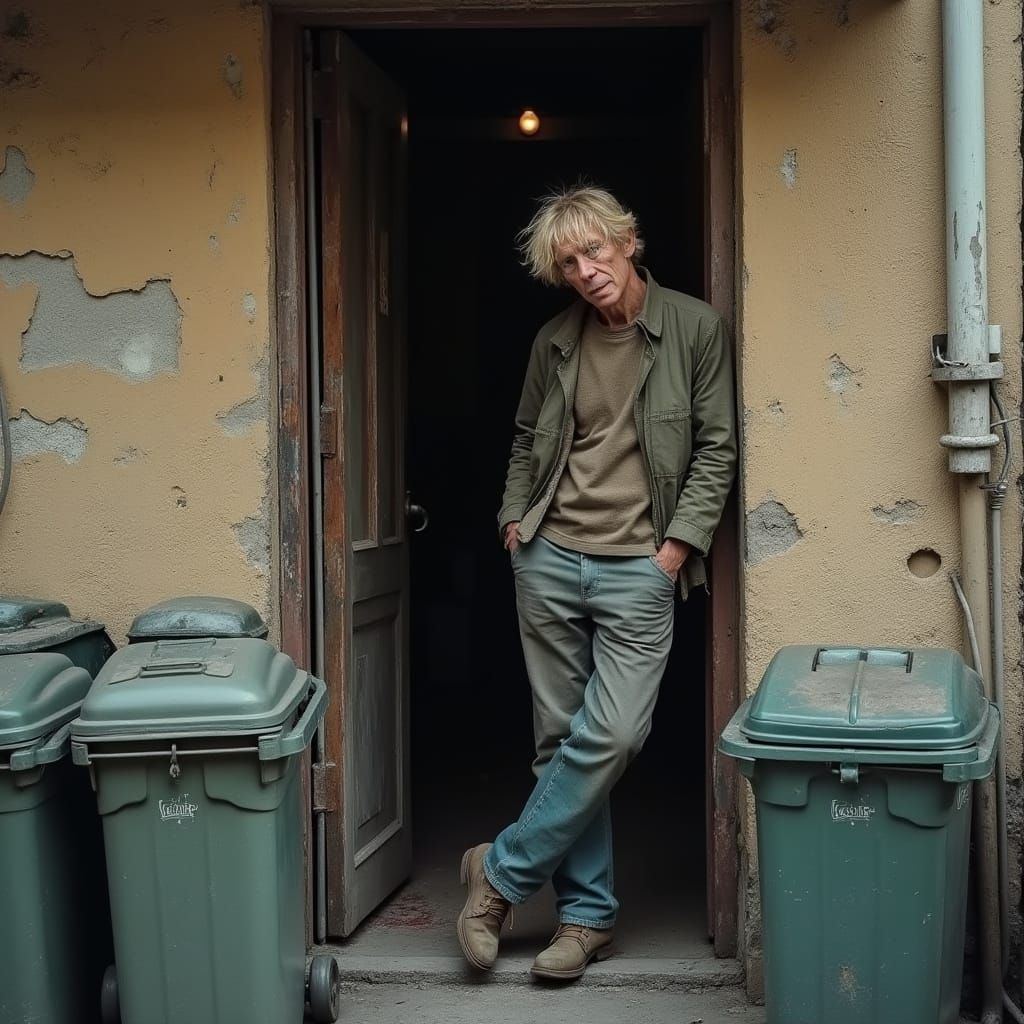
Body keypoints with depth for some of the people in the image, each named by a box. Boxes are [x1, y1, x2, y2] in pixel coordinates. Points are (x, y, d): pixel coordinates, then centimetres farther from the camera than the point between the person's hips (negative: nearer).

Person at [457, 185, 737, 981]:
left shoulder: (695, 328, -1)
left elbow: (716, 447, -1)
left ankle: (503, 872, 5)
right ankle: (589, 914, 14)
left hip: (638, 566, -3)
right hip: (550, 558, 3)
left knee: (613, 734, -13)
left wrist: (681, 542, -8)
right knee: (562, 736, 4)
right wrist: (514, 515, 6)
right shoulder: (555, 342, 8)